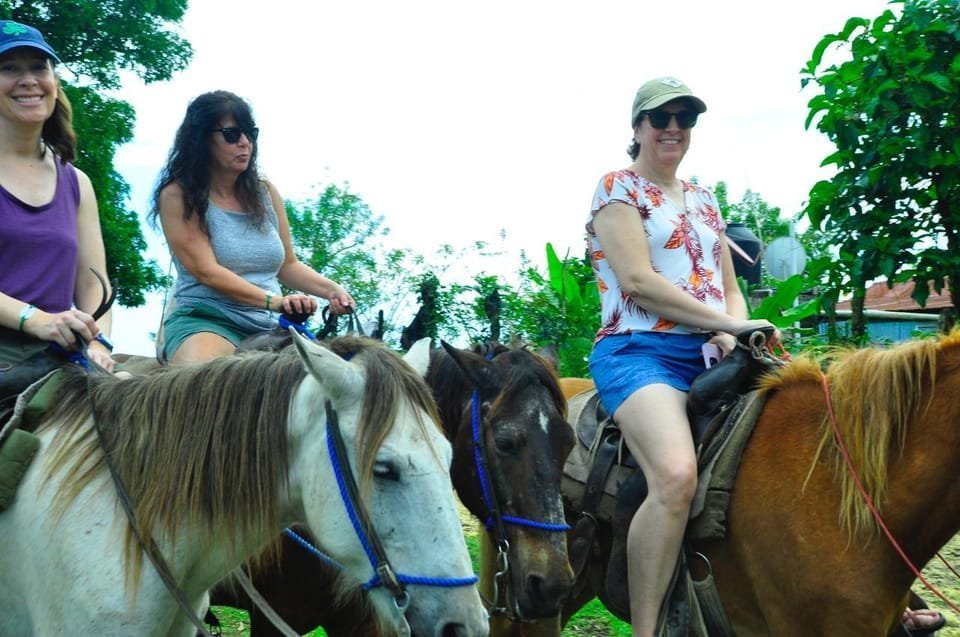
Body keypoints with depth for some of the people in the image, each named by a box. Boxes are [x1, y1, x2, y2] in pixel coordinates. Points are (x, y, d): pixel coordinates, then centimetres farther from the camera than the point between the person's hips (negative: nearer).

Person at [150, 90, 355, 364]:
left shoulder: (266, 193, 12)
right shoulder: (178, 196, -2)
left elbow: (288, 265, 19)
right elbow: (206, 271, -12)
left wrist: (331, 290, 0)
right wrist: (273, 300, -23)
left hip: (269, 328, 6)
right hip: (206, 321, -6)